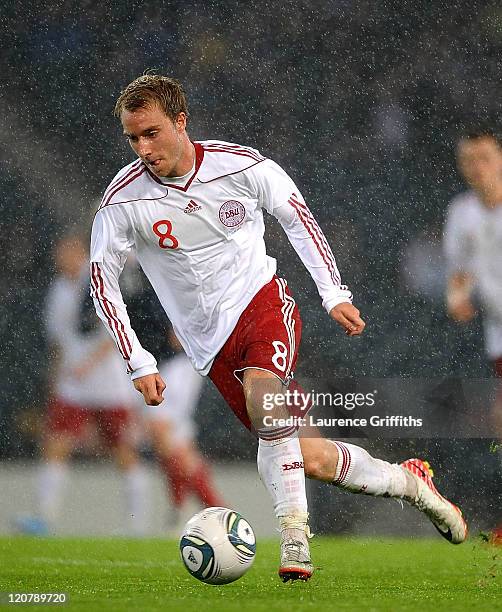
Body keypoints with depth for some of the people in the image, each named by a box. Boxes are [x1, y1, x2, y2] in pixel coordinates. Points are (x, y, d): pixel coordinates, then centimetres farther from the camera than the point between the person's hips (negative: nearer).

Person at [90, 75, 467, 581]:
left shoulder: (240, 164, -10)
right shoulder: (123, 201, -12)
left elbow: (297, 217, 4)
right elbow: (102, 280, -4)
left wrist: (334, 294, 0)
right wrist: (139, 364, -9)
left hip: (261, 299, -1)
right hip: (212, 341, 1)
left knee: (262, 392, -34)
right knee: (305, 458, -3)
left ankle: (294, 539, -31)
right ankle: (407, 481, 21)